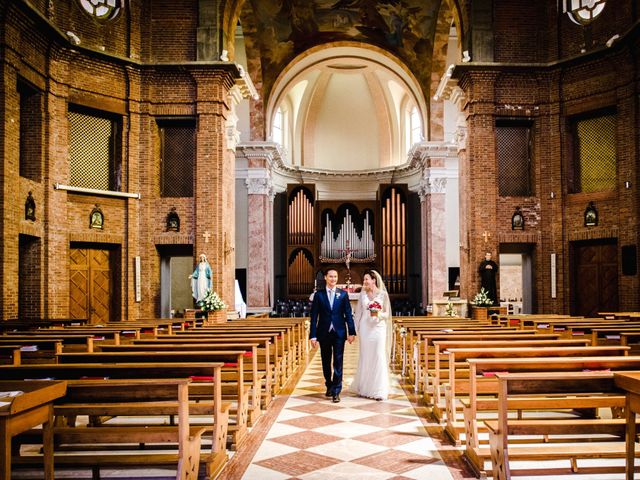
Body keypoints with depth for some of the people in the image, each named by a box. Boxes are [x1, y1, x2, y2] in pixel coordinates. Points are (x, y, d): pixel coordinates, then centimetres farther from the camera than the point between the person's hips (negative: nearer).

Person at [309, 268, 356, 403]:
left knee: (338, 363, -2)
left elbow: (348, 314, 1)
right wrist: (313, 335, -5)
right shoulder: (318, 295, 1)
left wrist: (351, 332, -5)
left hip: (339, 333, -1)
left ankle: (336, 391, 3)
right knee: (326, 362, 13)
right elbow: (314, 316, 0)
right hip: (324, 333, 1)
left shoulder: (343, 294, 2)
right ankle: (329, 386, 31)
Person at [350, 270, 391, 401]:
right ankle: (365, 388, 17)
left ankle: (379, 390, 3)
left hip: (378, 327, -3)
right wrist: (356, 328, 4)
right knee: (365, 358, 6)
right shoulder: (362, 294, 8)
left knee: (378, 357, -3)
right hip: (365, 328, 3)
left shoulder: (383, 294, 0)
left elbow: (387, 314, 3)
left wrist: (378, 314, -17)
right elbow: (358, 312, 10)